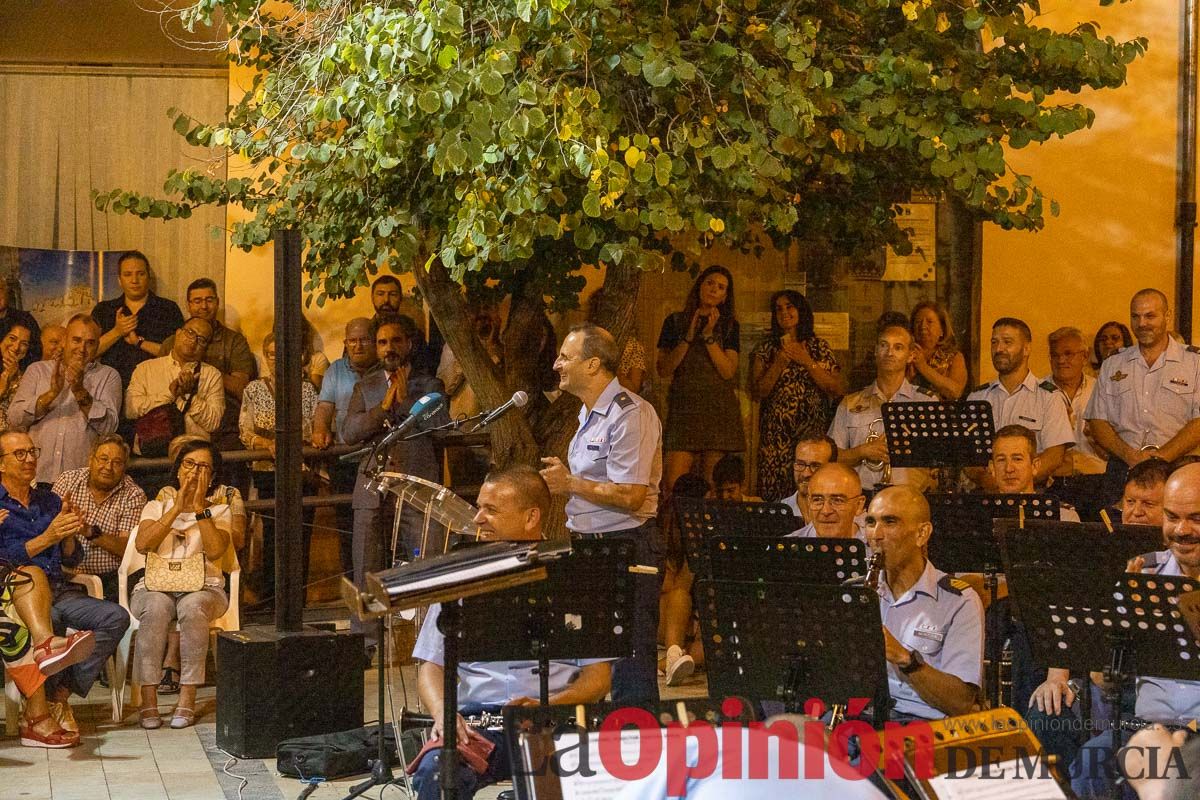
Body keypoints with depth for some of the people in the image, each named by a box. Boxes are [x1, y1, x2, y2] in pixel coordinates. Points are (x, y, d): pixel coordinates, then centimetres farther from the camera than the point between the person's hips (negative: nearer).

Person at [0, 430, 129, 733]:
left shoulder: (50, 501, 21)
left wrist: (68, 535, -1)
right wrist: (46, 538, -13)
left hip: (60, 591, 6)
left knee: (116, 617, -19)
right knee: (49, 623, -38)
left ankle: (61, 695, -15)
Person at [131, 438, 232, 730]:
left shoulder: (220, 511, 15)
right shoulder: (157, 507, 18)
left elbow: (215, 550, -7)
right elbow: (142, 544, -4)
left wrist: (200, 509, -10)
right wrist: (177, 508, -7)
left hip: (203, 588, 0)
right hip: (155, 586, 0)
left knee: (192, 607, -37)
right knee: (156, 608, -36)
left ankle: (188, 698, -33)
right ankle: (148, 698, -35)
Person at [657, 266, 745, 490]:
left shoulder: (729, 326, 10)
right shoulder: (675, 322, 10)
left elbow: (728, 371, -3)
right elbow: (664, 370, 1)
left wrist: (709, 335, -8)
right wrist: (689, 336, -6)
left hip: (719, 410, 0)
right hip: (683, 408, 0)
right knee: (674, 485, -12)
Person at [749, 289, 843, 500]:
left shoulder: (819, 347, 10)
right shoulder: (765, 349, 9)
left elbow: (837, 389, 0)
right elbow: (757, 393, -1)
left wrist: (806, 362, -7)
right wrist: (779, 363, -10)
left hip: (813, 431, 0)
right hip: (776, 433, 0)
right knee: (774, 490, -7)